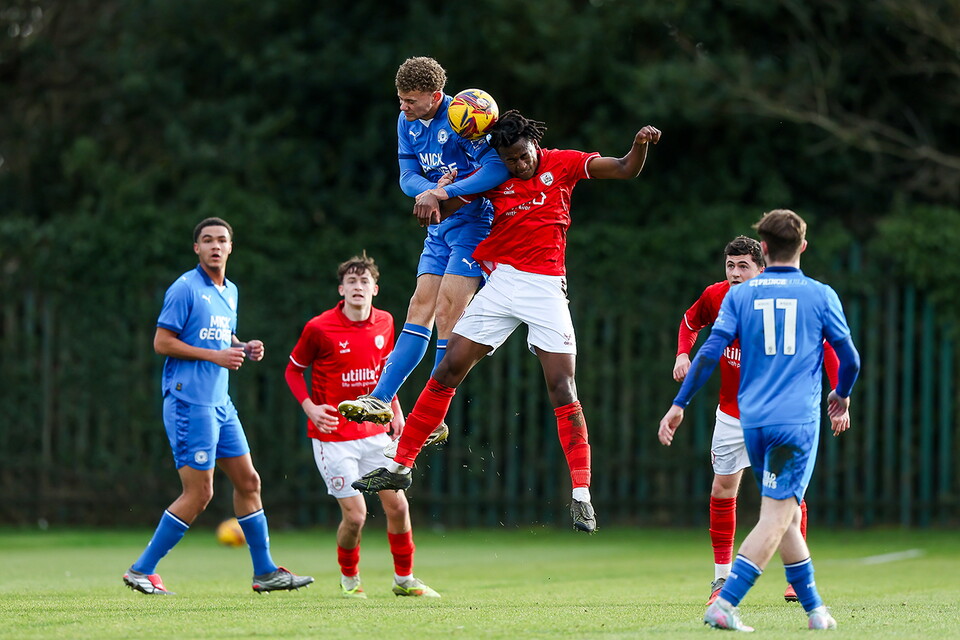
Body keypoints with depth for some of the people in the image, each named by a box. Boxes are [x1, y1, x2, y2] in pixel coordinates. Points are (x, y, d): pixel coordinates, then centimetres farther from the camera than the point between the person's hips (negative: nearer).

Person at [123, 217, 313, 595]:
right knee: (199, 493, -9)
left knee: (248, 482, 10)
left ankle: (265, 572, 18)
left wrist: (244, 349, 8)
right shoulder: (186, 288, -10)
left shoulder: (230, 292, 15)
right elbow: (162, 342, -13)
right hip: (189, 403, -9)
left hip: (219, 404, 9)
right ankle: (141, 571, -2)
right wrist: (216, 355, -17)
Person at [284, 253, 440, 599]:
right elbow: (293, 369, 0)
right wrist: (310, 407, -13)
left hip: (374, 431, 5)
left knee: (398, 505, 2)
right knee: (355, 515, -9)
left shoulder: (384, 323, 3)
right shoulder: (319, 328, -13)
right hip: (333, 435, -5)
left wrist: (396, 410, 14)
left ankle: (404, 579, 19)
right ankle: (349, 579, 17)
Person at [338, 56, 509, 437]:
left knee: (446, 316, -11)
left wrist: (446, 192, -30)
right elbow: (408, 178, 2)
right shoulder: (407, 122, 5)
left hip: (472, 224, -7)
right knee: (420, 310, 4)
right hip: (439, 229, 7)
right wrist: (434, 189, -21)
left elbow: (498, 168, -28)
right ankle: (380, 400, 0)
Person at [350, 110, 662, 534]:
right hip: (502, 282, 2)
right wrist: (429, 197, -23)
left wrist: (641, 145, -24)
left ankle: (581, 494, -5)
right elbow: (443, 207, 1)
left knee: (563, 389, -9)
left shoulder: (562, 164, 0)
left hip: (547, 288, -2)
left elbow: (627, 170, -3)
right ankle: (401, 465, 7)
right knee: (448, 371, -1)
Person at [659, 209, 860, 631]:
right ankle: (724, 604, -22)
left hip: (752, 420, 4)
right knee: (777, 516, -8)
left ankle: (814, 608, 23)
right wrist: (841, 396, 26)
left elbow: (710, 352, 0)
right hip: (798, 421, -4)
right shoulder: (820, 296, 3)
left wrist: (679, 404, 4)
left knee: (782, 516, 17)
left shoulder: (740, 295, 7)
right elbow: (849, 358, 7)